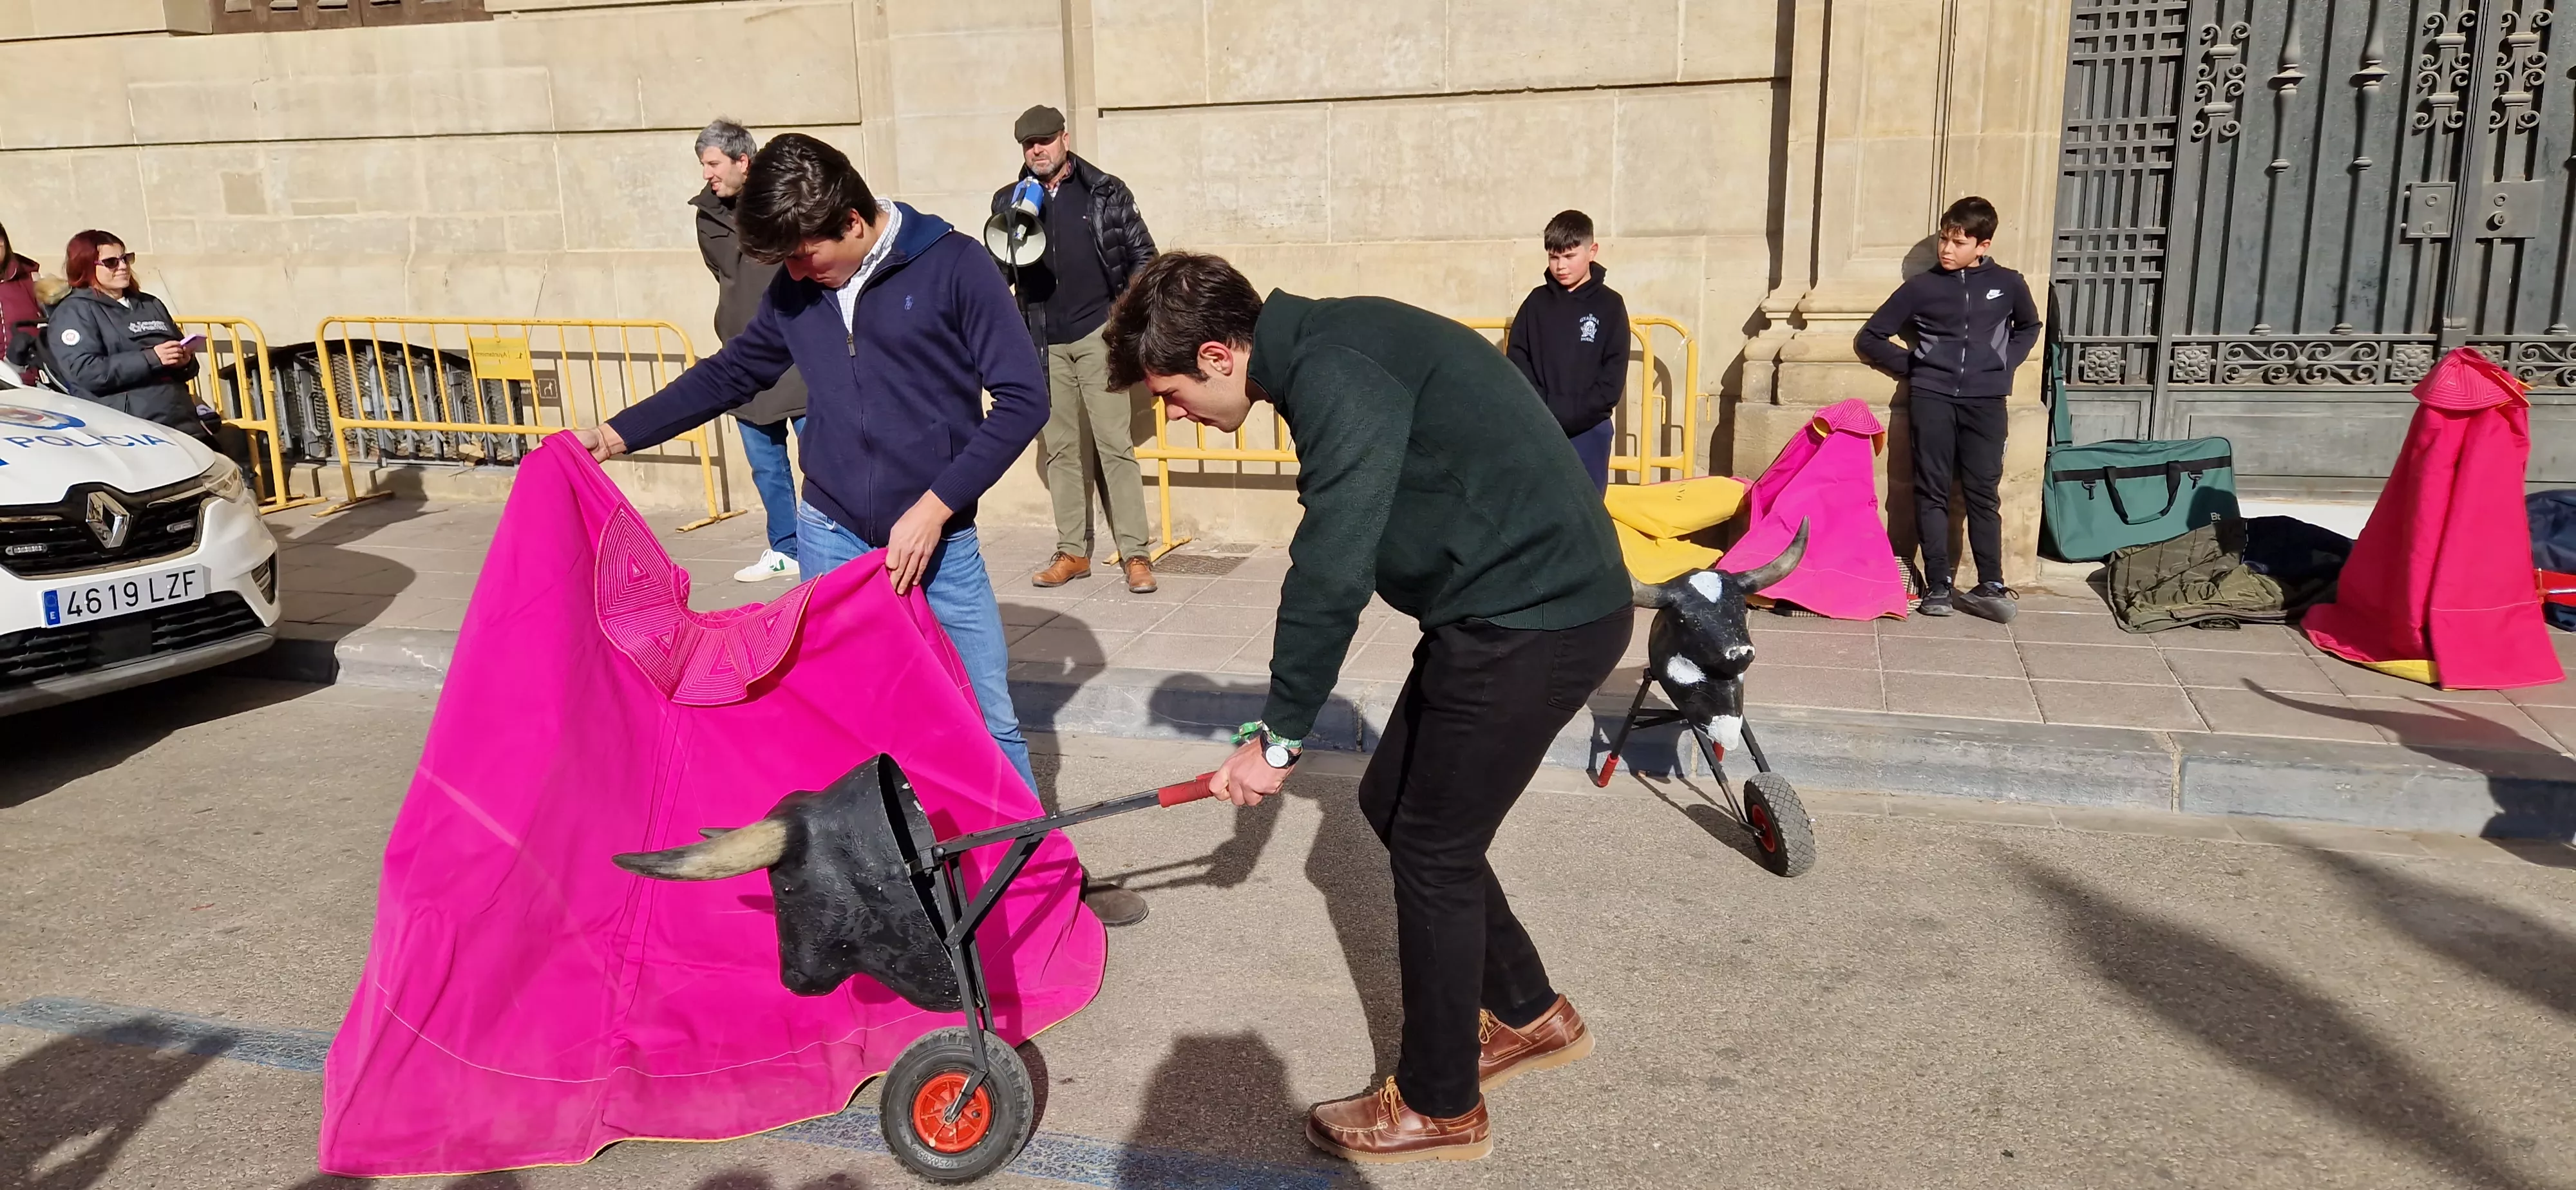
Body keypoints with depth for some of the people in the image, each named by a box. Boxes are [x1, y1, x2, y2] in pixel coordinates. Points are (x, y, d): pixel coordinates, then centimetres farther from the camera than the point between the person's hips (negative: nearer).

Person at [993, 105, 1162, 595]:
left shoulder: (1106, 192, 2)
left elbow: (1142, 254, 4)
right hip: (1044, 341, 3)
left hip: (1097, 333, -3)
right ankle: (1073, 552, 15)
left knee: (1115, 444, -5)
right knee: (1061, 449, 7)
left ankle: (1136, 554, -3)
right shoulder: (1009, 202, 8)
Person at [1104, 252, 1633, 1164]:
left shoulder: (1339, 376, -21)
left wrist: (1278, 737, -13)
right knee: (1390, 801, 17)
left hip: (1539, 618, -10)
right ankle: (1528, 1014, 33)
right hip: (1504, 604, 10)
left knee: (1432, 846, 1)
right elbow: (1334, 561, 13)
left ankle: (1439, 1107, 20)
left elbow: (1330, 577, -23)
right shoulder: (1325, 350, 9)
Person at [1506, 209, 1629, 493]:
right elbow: (1516, 362, 3)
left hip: (1588, 431, -2)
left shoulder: (1609, 305, 1)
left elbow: (1612, 382, -4)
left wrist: (1565, 414, -14)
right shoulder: (1537, 302, 7)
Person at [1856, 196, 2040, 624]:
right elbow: (1871, 337, 10)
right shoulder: (1922, 286, 5)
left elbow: (2030, 326, 28)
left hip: (1985, 399, 0)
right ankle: (1937, 585, -2)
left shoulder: (2008, 284, 9)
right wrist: (1912, 367, 3)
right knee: (1932, 490, -3)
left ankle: (1991, 585, 1)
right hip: (1931, 396, 0)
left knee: (1982, 491, -2)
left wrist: (2005, 364, 13)